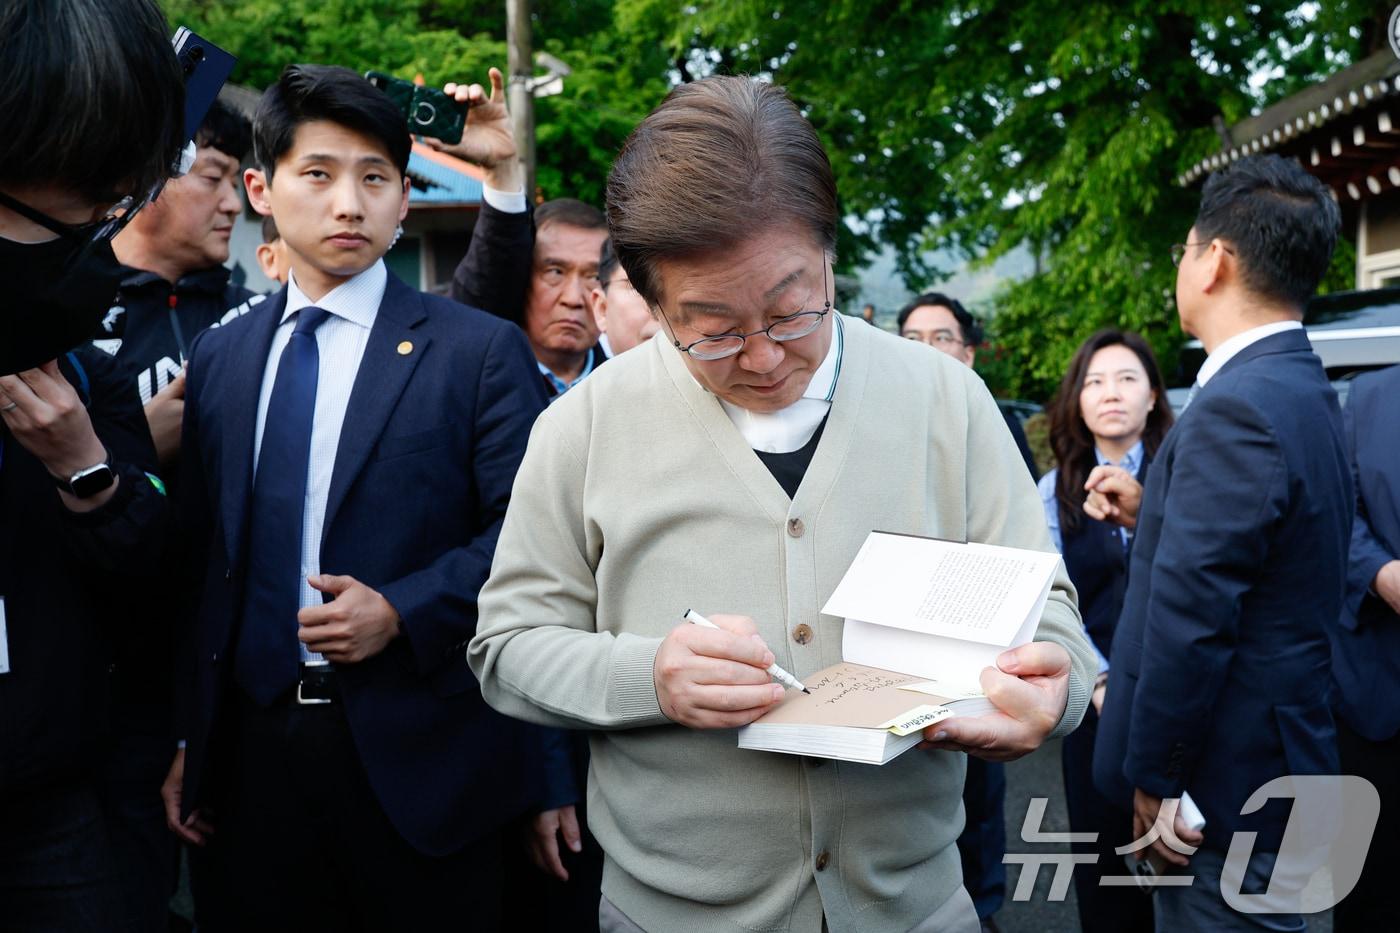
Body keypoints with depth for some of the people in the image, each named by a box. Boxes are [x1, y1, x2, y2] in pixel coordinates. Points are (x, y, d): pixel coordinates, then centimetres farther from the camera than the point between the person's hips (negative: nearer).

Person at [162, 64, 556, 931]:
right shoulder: (218, 359, 9)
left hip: (419, 756, -3)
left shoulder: (479, 350, -4)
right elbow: (204, 560, 10)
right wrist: (191, 738, 8)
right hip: (252, 751, 4)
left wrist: (401, 612, -18)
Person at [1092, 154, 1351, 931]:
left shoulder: (1238, 408, -23)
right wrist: (1148, 509, 11)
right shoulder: (1303, 390, 9)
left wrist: (1154, 779, -16)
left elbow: (1190, 619, -25)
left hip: (1224, 782, -10)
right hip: (1278, 756, 10)